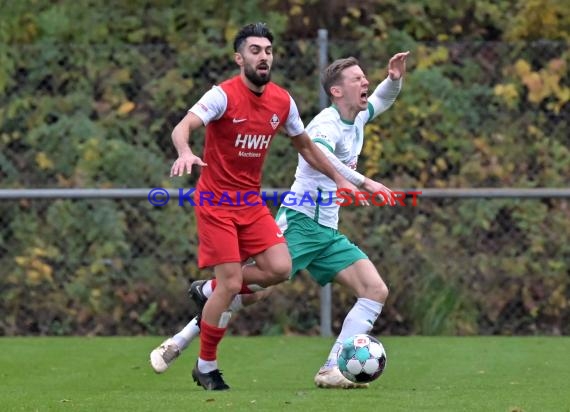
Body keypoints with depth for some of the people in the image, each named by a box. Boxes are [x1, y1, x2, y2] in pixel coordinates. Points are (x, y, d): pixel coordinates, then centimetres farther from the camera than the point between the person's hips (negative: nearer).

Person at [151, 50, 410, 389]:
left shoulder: (357, 119, 13)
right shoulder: (327, 124, -14)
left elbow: (382, 101, 35)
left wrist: (395, 79, 12)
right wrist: (364, 182, -40)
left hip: (327, 233, 8)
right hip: (299, 222, -8)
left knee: (376, 291, -6)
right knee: (253, 290, -15)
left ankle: (333, 370, -12)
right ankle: (178, 343, 5)